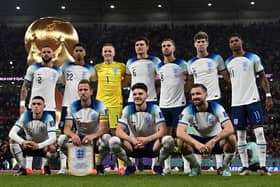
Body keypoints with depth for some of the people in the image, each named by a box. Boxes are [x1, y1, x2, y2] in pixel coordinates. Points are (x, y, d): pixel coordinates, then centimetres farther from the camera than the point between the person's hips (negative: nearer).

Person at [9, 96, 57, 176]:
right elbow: (12, 133, -24)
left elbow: (53, 138, -32)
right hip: (29, 146, 2)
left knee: (52, 148, -34)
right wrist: (23, 142, -44)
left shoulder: (48, 117, -21)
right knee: (13, 141, -23)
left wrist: (38, 145, -48)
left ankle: (46, 167, -2)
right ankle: (23, 168, -11)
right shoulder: (25, 116, -17)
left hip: (43, 146, -2)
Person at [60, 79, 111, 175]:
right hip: (79, 138, 2)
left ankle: (99, 164, -7)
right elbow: (67, 128, -14)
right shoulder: (72, 107, -6)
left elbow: (104, 128, -22)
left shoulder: (99, 106, -12)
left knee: (107, 138, -35)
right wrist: (73, 135, -40)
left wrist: (92, 136, -43)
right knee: (63, 139, -27)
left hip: (96, 138, -2)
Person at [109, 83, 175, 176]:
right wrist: (132, 140, -32)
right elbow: (119, 131, -13)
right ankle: (130, 166, 0)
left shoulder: (154, 109, -9)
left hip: (152, 145, -1)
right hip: (134, 145, 1)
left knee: (169, 140, -32)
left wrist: (147, 139, -33)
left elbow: (163, 131, -17)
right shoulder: (127, 110, -6)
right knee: (113, 141, -26)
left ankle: (158, 165, -3)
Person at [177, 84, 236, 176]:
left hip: (216, 139, -1)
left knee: (231, 138, -32)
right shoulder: (188, 110, -19)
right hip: (197, 139, 1)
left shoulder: (216, 108, -21)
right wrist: (196, 143, -49)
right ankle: (195, 166, 0)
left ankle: (225, 166, -3)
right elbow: (180, 132, -33)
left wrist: (213, 141, -47)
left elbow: (230, 129, -33)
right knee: (181, 142, -30)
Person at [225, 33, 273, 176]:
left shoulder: (253, 58, 3)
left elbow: (262, 77, 4)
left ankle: (263, 166, -6)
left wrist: (268, 95, -5)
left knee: (259, 132, -9)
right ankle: (245, 167, 8)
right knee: (240, 135, 3)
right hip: (236, 102, 3)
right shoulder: (228, 62, 12)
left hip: (253, 100, -3)